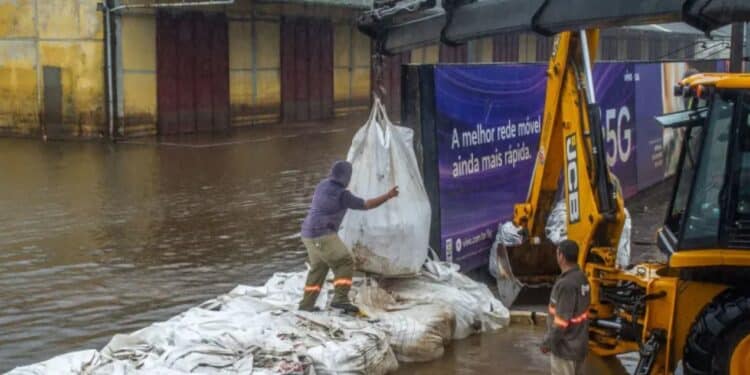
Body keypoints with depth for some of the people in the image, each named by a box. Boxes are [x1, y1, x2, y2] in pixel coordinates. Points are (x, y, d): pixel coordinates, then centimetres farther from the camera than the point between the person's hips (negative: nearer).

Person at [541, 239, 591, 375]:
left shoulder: (566, 284, -27)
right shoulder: (582, 279, 3)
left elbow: (561, 321, -25)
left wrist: (548, 342, -13)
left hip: (565, 347, -9)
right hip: (579, 343, 9)